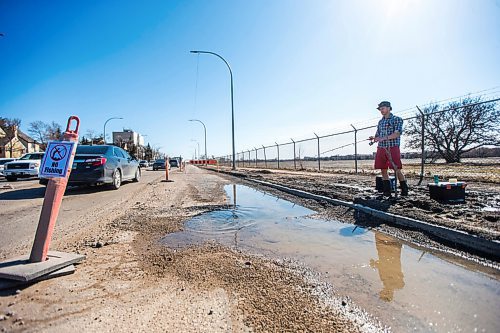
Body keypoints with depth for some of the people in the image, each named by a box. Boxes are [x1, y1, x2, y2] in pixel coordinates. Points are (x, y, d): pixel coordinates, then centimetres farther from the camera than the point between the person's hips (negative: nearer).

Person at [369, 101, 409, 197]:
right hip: (381, 148, 5)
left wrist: (383, 138, -26)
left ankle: (404, 190, 9)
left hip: (393, 148, -5)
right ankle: (387, 192, 13)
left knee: (397, 170, -7)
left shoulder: (397, 119, 0)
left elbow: (397, 134, -13)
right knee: (383, 170, 4)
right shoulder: (380, 121, 17)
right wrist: (374, 138, -4)